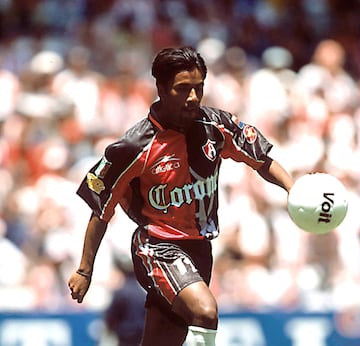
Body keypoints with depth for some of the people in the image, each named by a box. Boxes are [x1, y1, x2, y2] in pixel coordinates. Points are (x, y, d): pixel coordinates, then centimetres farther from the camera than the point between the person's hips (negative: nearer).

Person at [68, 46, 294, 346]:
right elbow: (101, 211, -6)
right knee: (205, 310, -30)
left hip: (199, 247, 6)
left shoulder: (216, 125, -4)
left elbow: (263, 161, 10)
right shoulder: (136, 146, -16)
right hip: (158, 245, -6)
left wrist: (294, 189, -9)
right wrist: (84, 271, -1)